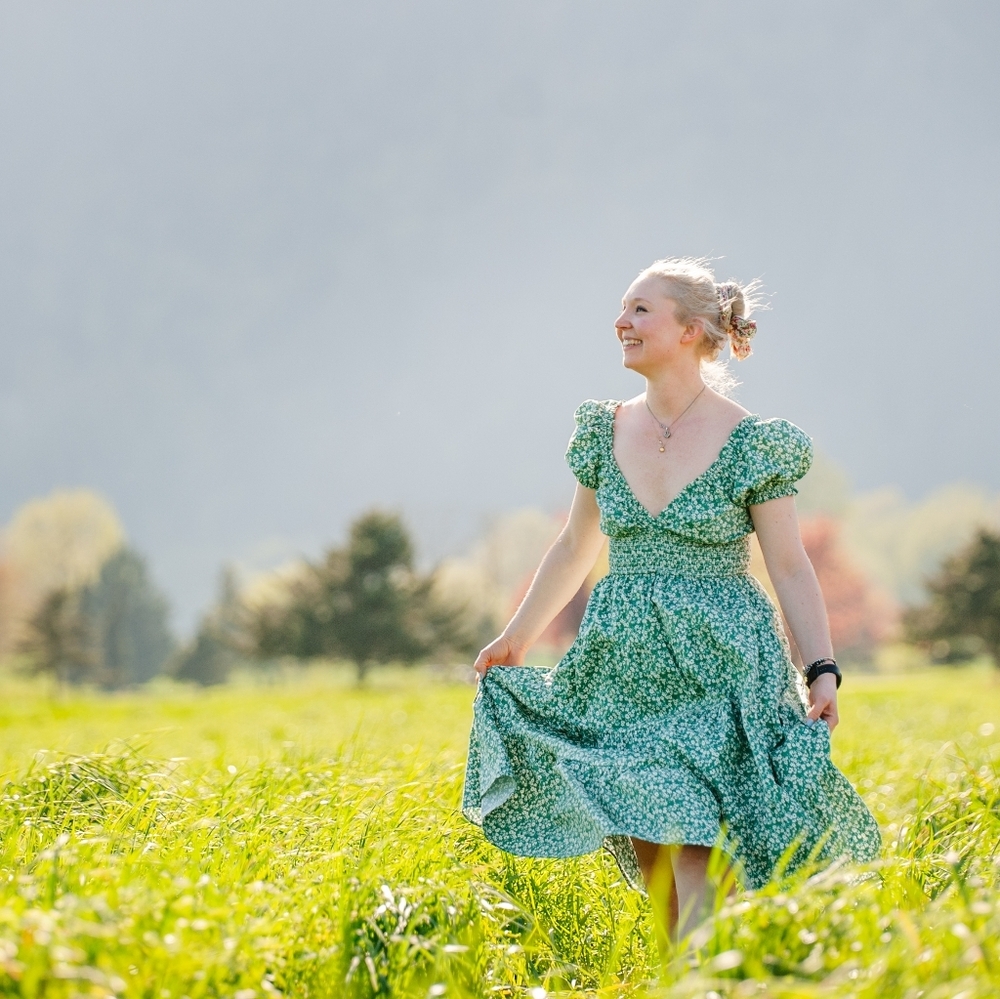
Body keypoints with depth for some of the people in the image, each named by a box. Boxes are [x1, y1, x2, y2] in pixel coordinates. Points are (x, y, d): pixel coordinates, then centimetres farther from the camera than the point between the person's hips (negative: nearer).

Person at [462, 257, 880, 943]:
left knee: (700, 852, -14)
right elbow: (576, 549, 19)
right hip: (627, 668, 5)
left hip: (718, 672, -5)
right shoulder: (606, 431, 7)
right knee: (648, 855, 7)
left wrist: (823, 670, -16)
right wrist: (516, 640, 23)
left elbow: (790, 566, -6)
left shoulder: (749, 443, -7)